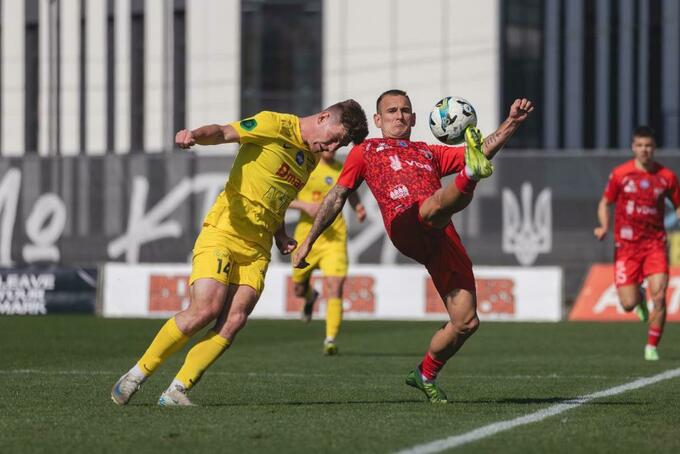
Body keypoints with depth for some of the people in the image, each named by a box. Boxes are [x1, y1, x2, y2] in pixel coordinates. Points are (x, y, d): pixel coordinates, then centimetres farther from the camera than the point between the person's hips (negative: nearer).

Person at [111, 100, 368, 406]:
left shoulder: (311, 159, 19)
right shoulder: (275, 125, -4)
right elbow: (223, 133, -17)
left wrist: (281, 237, 15)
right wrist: (195, 134, -38)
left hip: (257, 249, 7)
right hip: (223, 230, -7)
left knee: (235, 320, -13)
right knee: (204, 310, -20)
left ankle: (175, 392, -11)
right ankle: (136, 375, -4)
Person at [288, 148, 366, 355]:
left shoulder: (343, 170, 5)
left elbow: (351, 193, 24)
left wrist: (358, 209, 2)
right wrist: (305, 205, -18)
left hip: (334, 238, 0)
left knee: (335, 287, -16)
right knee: (298, 288, 15)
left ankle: (330, 339, -12)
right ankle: (310, 297, 54)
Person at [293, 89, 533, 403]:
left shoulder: (431, 153, 38)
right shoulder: (365, 151, 32)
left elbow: (485, 151, 27)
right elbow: (337, 197, 29)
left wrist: (512, 122, 12)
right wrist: (308, 241, 22)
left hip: (442, 236, 4)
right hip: (406, 224, -4)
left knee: (466, 322, -5)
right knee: (440, 201, -41)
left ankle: (426, 374, 16)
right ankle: (470, 177, -75)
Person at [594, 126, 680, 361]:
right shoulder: (620, 174, -1)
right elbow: (605, 203, 9)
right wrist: (604, 227, -9)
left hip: (654, 243, 0)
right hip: (626, 245, 0)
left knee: (658, 296, -16)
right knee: (628, 304, -5)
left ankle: (652, 346, 0)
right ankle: (638, 295, 34)